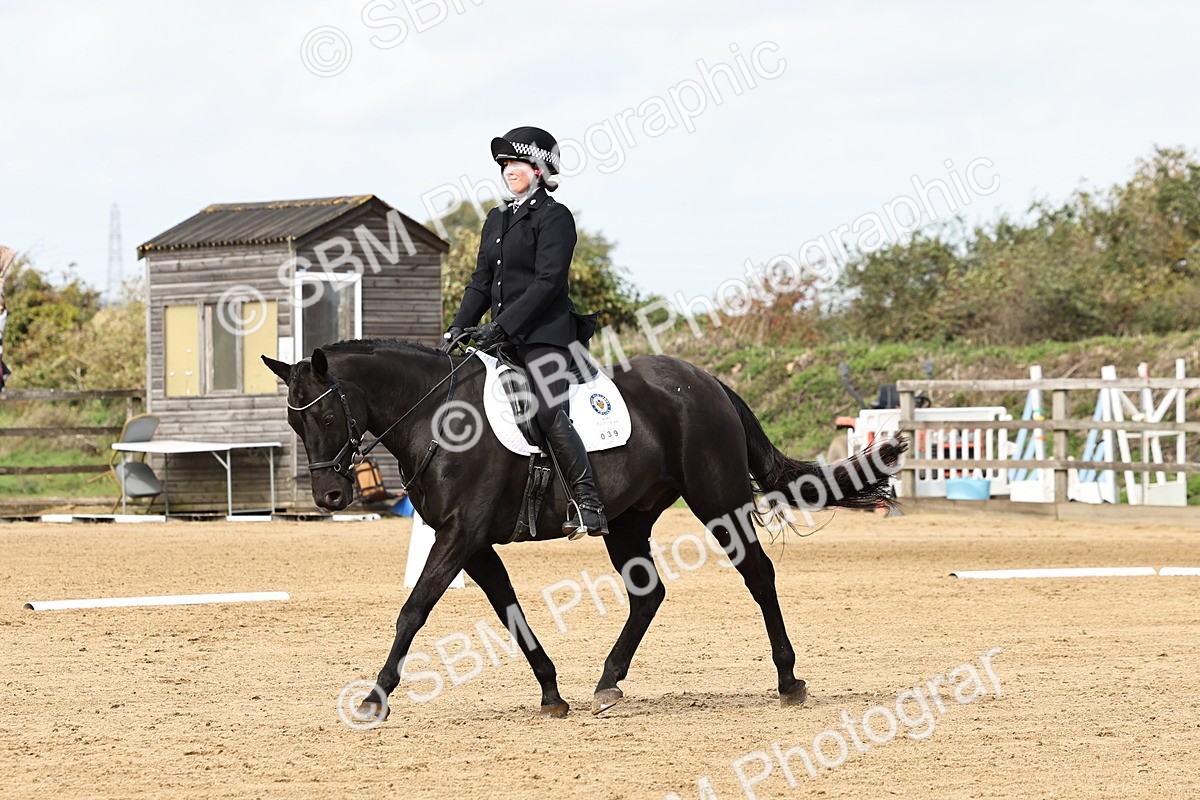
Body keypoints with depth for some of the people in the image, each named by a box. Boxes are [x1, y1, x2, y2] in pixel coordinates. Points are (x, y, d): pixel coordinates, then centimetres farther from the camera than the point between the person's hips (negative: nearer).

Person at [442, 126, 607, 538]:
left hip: (545, 332, -9)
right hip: (502, 335, 9)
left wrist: (503, 325, -22)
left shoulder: (554, 217, -7)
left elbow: (548, 281, -16)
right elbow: (482, 280, 18)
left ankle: (589, 506, -22)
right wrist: (460, 325, 3)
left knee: (549, 411, -21)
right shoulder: (497, 219, 18)